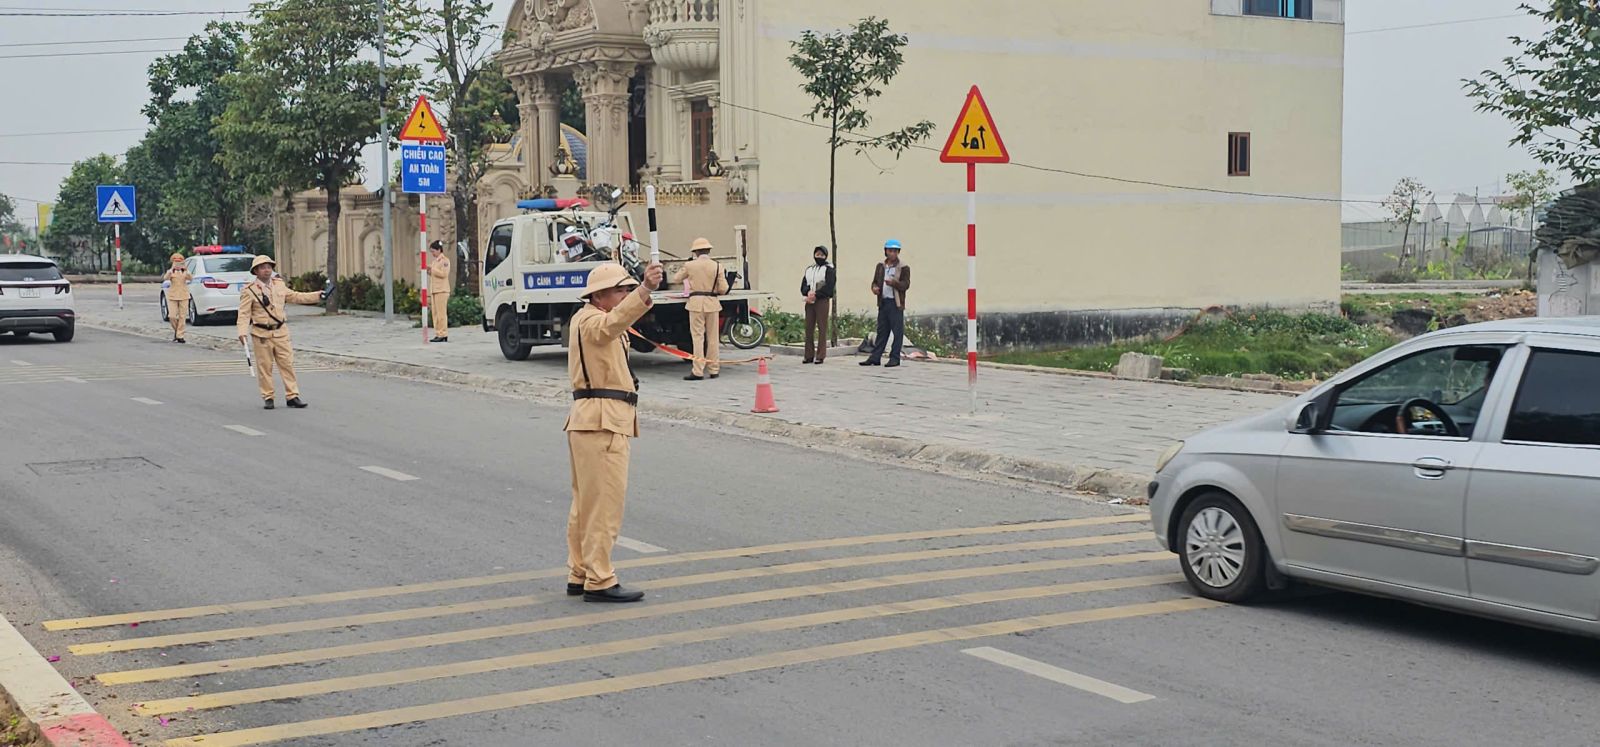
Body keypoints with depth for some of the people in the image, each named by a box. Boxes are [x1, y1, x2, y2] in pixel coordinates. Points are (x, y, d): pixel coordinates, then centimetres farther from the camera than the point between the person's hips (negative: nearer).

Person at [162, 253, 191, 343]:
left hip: (183, 296, 1)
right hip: (172, 296, -1)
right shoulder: (171, 271, 3)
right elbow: (165, 278, -18)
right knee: (172, 316, -8)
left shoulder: (185, 272, 5)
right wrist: (172, 270, -34)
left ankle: (180, 336, 4)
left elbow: (191, 278, -15)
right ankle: (176, 330, 19)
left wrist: (187, 271, -34)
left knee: (182, 316, -2)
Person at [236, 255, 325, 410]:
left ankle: (292, 396, 6)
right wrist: (242, 332, -22)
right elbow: (244, 314, -9)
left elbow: (295, 297, 21)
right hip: (261, 334, -4)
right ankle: (268, 398, 12)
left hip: (281, 332, 4)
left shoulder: (279, 285, 10)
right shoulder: (249, 291, -5)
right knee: (265, 367, 2)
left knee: (287, 364, 1)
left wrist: (318, 296, 15)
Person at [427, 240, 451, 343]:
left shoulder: (445, 260, -6)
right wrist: (429, 271, 7)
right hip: (434, 290, 9)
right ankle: (438, 334, 7)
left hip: (442, 290, -9)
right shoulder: (434, 261, 20)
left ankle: (443, 335, -11)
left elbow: (444, 274, -17)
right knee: (435, 313, 5)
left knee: (441, 313, -10)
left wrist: (432, 269, -15)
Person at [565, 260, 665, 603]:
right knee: (604, 504, -9)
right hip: (602, 422, -11)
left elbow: (614, 323, 42)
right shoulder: (591, 321, -13)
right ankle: (599, 581, -6)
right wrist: (644, 291, -54)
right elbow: (615, 321, -37)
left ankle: (579, 576, 21)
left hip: (589, 420, 11)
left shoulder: (585, 319, 20)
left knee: (586, 503, 14)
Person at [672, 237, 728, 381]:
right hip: (712, 303, 2)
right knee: (713, 337, 10)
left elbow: (676, 279, 11)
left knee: (698, 336, -1)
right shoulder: (717, 266, -1)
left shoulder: (689, 265, -3)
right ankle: (714, 370, 14)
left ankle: (698, 371, -5)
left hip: (696, 302, -2)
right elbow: (723, 289, -1)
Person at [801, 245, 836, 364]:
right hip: (809, 301, 6)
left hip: (822, 301, -6)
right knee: (808, 328, 4)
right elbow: (803, 286, 11)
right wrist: (808, 292, -11)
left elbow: (829, 287, -10)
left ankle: (820, 356, -7)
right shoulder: (809, 270, 19)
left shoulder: (828, 269, 2)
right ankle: (809, 355, 8)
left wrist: (815, 295, -14)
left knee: (822, 328, -6)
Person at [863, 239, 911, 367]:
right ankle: (875, 357, 10)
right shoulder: (881, 266, 15)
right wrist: (875, 287, -2)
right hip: (883, 302, 5)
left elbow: (906, 284, -10)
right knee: (882, 331, 9)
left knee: (897, 331, -3)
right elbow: (875, 281, 21)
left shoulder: (903, 267, -2)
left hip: (896, 303, -5)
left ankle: (895, 358, 2)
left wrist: (894, 283, -27)